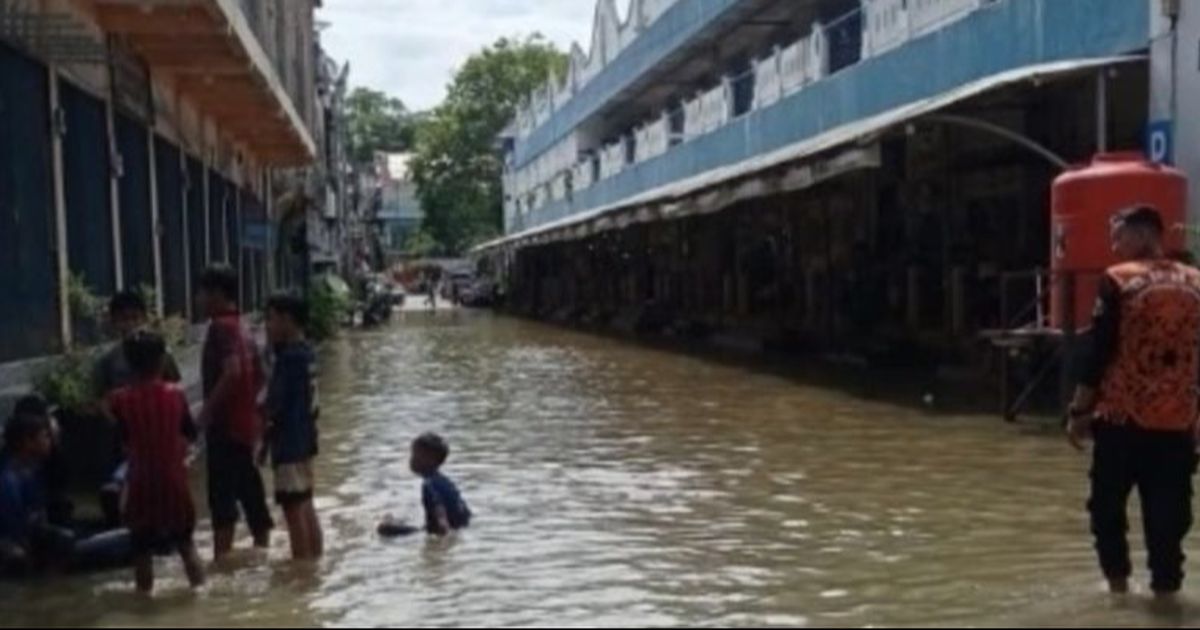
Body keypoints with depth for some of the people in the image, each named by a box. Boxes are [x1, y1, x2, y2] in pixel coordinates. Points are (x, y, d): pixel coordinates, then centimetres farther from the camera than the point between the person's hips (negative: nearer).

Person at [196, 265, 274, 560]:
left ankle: (222, 558, -9)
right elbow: (258, 376, 19)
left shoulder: (221, 326, -13)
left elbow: (232, 372, -27)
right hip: (244, 421, 9)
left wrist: (207, 410, -20)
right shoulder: (241, 327, 14)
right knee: (249, 490, 14)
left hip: (225, 423, -9)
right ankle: (262, 548, 20)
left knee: (222, 495, -8)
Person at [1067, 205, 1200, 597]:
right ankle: (1165, 582, 11)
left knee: (1108, 503, 13)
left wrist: (1079, 409, -4)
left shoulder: (1119, 281, -6)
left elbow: (1099, 351, -9)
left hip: (1122, 416, -3)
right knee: (1168, 508, 9)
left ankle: (1117, 578, 17)